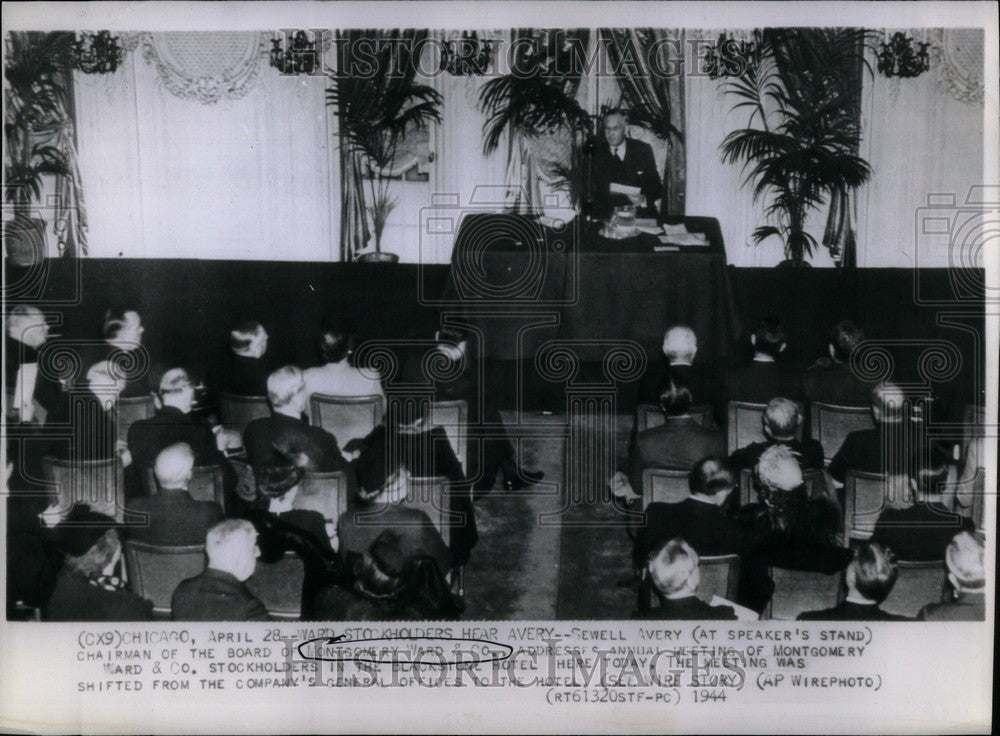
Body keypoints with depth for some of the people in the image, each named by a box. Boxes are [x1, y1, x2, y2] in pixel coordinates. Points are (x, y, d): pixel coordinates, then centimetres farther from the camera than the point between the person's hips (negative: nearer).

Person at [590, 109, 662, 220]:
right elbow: (595, 192, 2)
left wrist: (644, 199, -15)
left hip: (642, 214, 1)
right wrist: (628, 199, -12)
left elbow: (656, 185, 8)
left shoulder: (643, 149, 8)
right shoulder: (596, 153, 5)